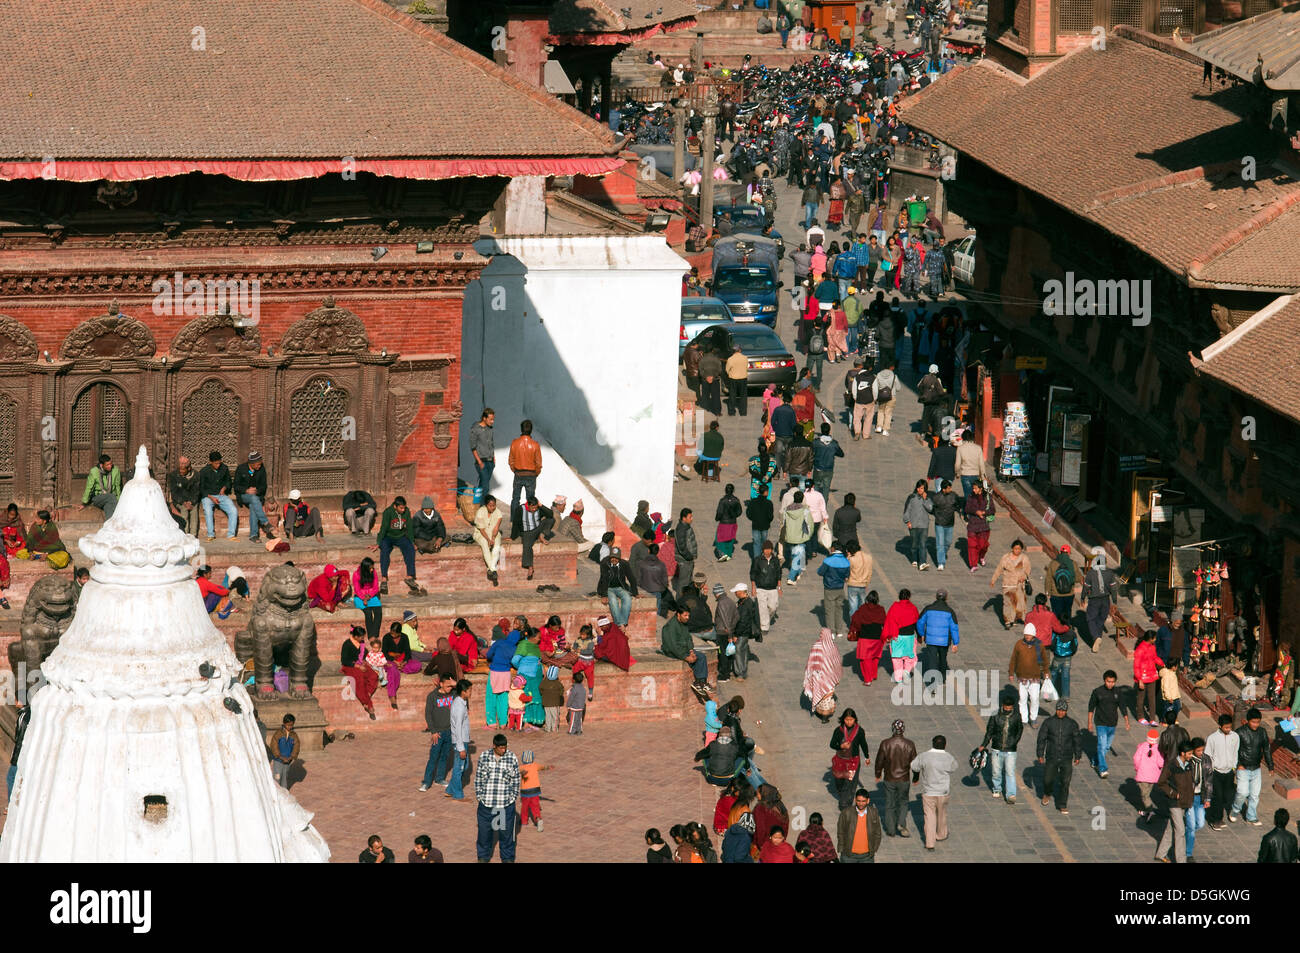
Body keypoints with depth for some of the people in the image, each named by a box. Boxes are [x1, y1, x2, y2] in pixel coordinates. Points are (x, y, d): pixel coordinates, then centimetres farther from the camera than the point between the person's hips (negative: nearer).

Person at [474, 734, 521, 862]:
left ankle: (508, 858, 22)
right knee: (484, 830, 12)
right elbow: (478, 777, 5)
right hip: (486, 803, 1)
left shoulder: (512, 758, -5)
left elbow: (516, 780, 3)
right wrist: (479, 795, 2)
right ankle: (483, 856, 29)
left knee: (506, 832, 7)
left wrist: (513, 797, 1)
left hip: (506, 804, -1)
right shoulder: (484, 757, -2)